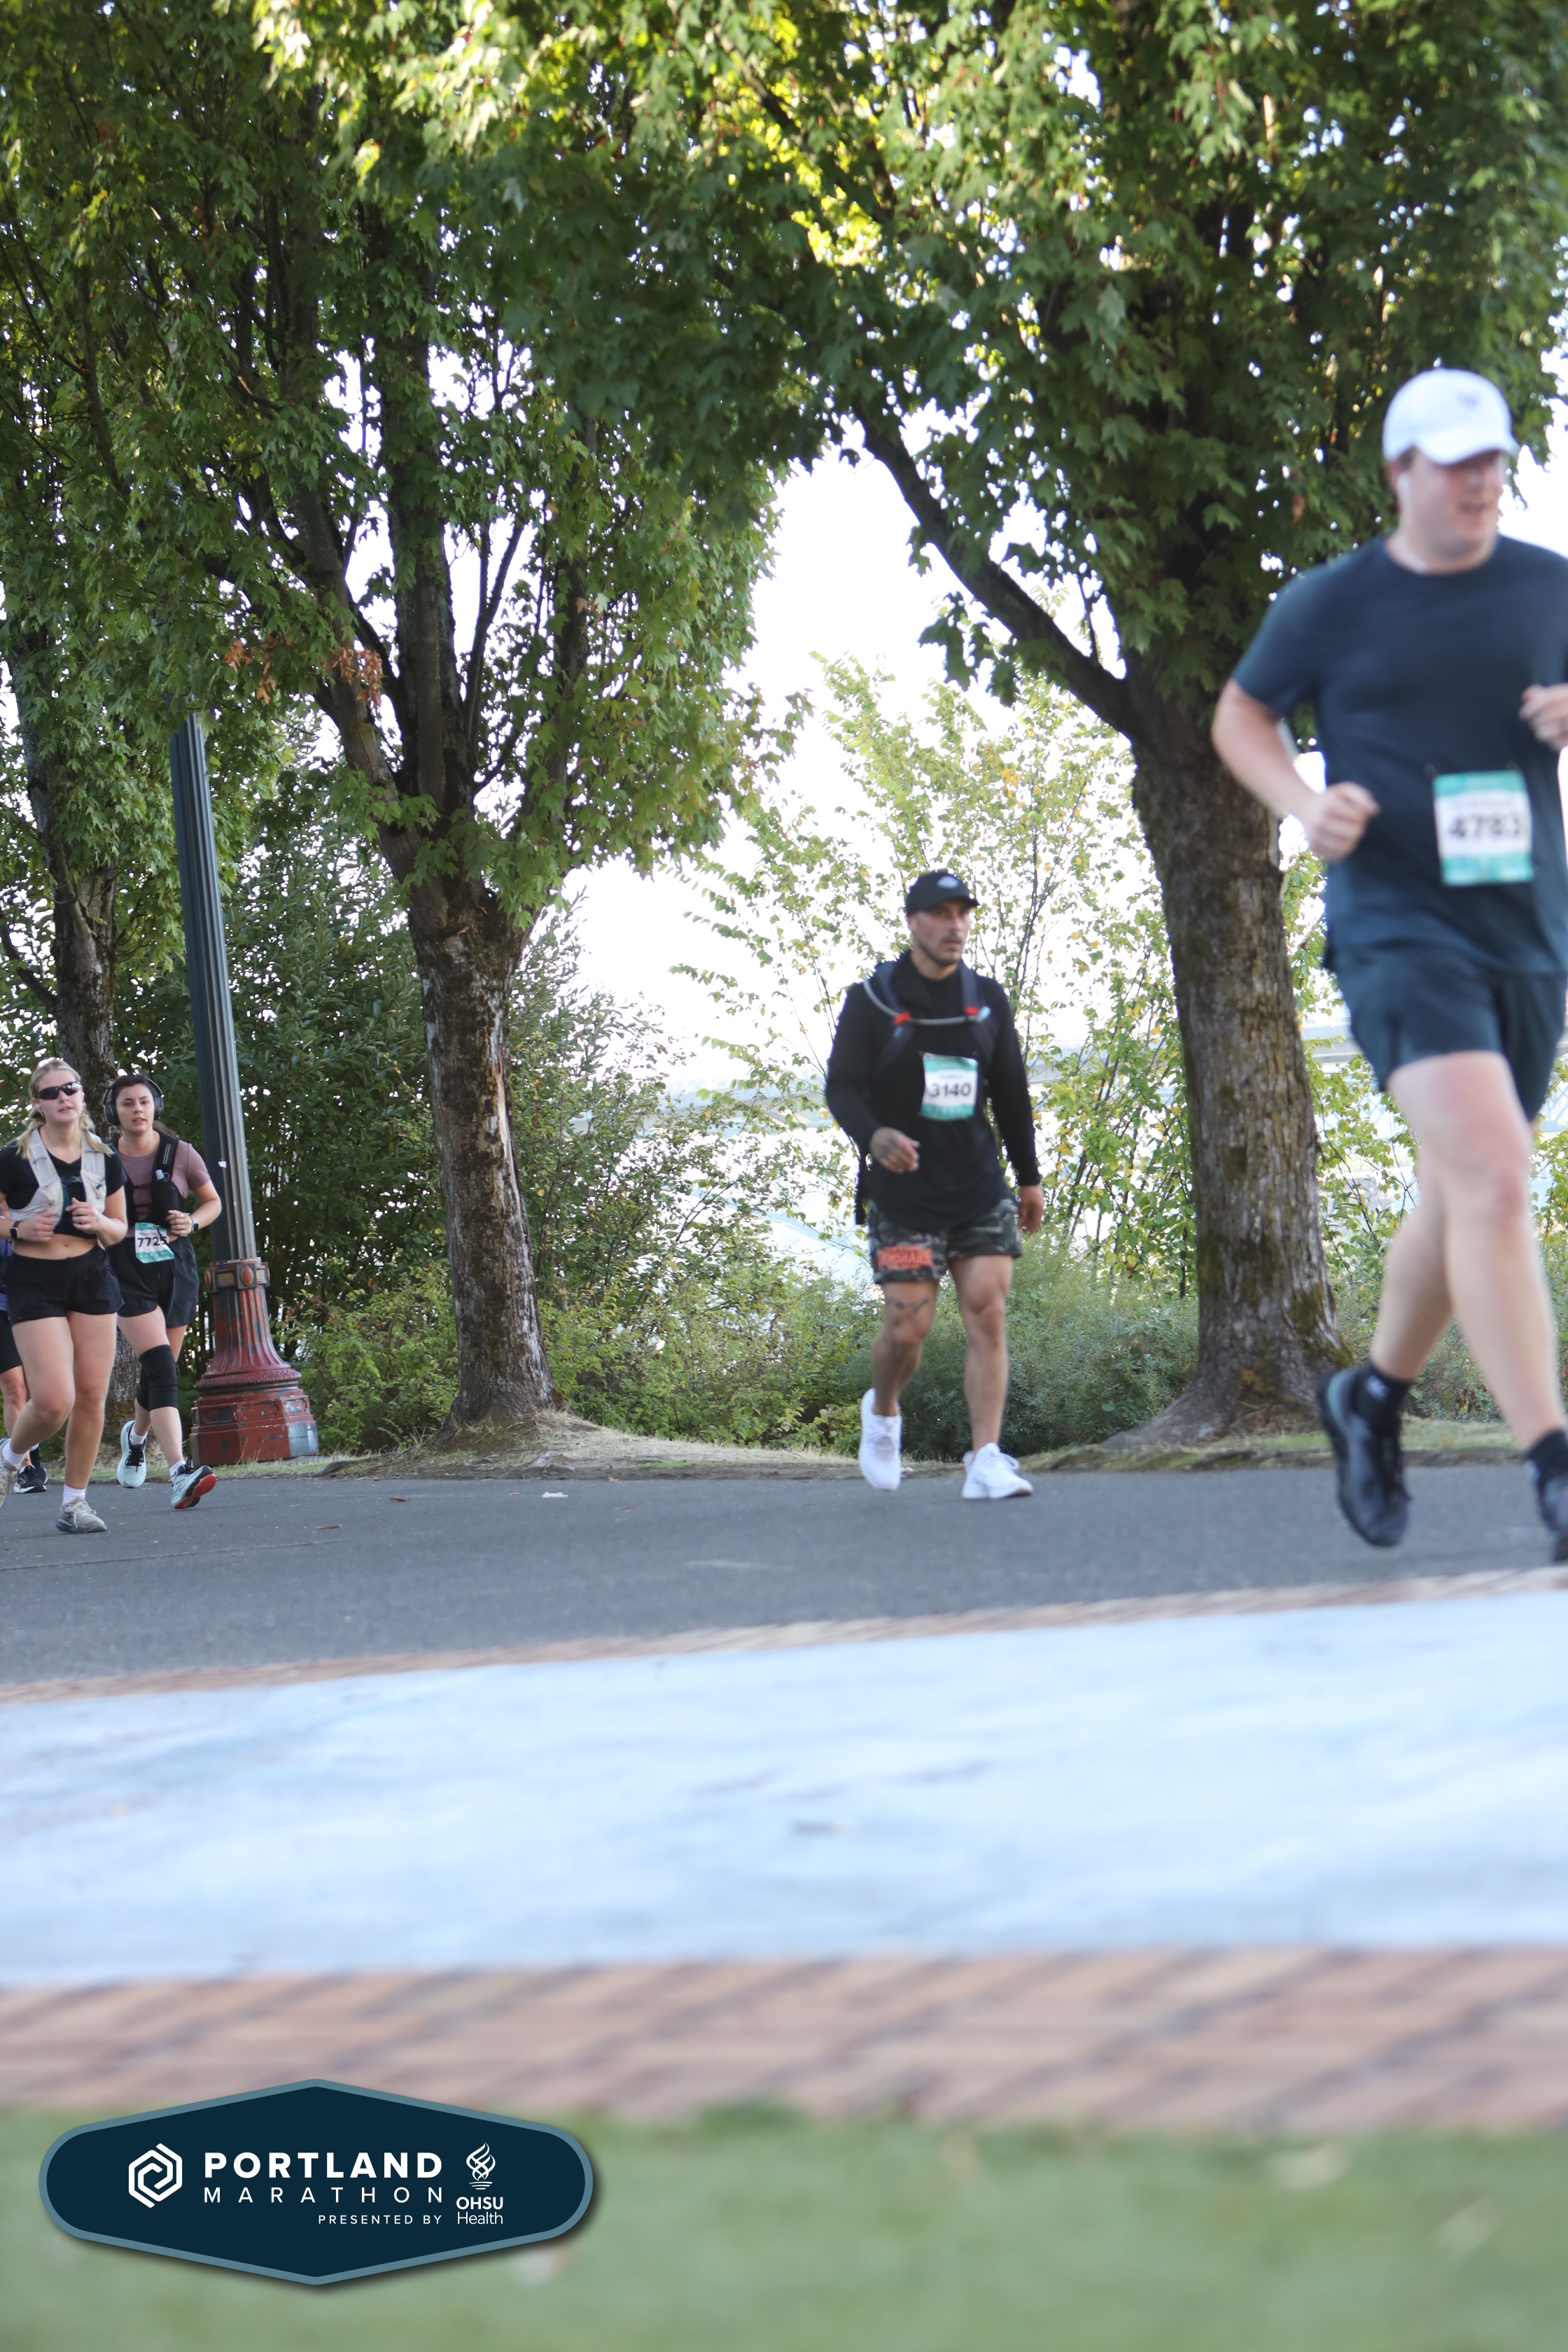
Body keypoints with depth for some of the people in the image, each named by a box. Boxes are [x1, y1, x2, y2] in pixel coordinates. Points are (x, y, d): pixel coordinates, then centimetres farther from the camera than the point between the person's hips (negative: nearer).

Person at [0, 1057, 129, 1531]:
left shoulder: (103, 1159, 6)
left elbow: (119, 1229, 15)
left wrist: (99, 1223, -7)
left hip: (92, 1279, 4)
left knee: (92, 1395, -2)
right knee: (54, 1400, -16)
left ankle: (75, 1503, 11)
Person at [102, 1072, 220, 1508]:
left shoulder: (180, 1154, 1)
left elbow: (213, 1201, 13)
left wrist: (192, 1222, -7)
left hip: (175, 1270, 3)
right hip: (127, 1274, -3)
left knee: (159, 1369, 11)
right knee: (160, 1364, -20)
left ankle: (136, 1436, 47)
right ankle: (180, 1474, -31)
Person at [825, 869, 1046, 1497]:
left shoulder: (987, 1001, 10)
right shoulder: (871, 1001, -2)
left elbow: (1011, 1093, 18)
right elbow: (842, 1086, -6)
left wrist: (1029, 1178, 18)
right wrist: (873, 1135, -26)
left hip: (978, 1187, 3)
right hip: (903, 1190, -3)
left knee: (987, 1314, -9)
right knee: (907, 1325, -6)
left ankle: (985, 1459, -10)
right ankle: (882, 1413, 26)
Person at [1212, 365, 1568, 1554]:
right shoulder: (1331, 605, 0)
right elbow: (1240, 715, 14)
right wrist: (1306, 804, -6)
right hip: (1398, 929, -5)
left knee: (1462, 1201, 15)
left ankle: (1375, 1393, 41)